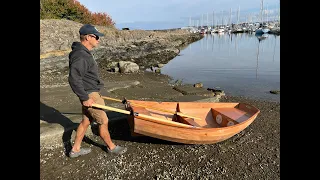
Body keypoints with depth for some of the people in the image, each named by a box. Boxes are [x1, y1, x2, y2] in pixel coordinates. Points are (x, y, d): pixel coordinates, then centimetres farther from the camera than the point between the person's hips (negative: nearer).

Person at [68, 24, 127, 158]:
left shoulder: (83, 53, 11)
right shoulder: (81, 56, -22)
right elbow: (74, 79, -28)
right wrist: (85, 98, -23)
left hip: (90, 93, 10)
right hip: (90, 95, -10)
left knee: (86, 121, 18)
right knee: (103, 122, 4)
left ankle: (75, 149, 31)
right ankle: (111, 147, 25)